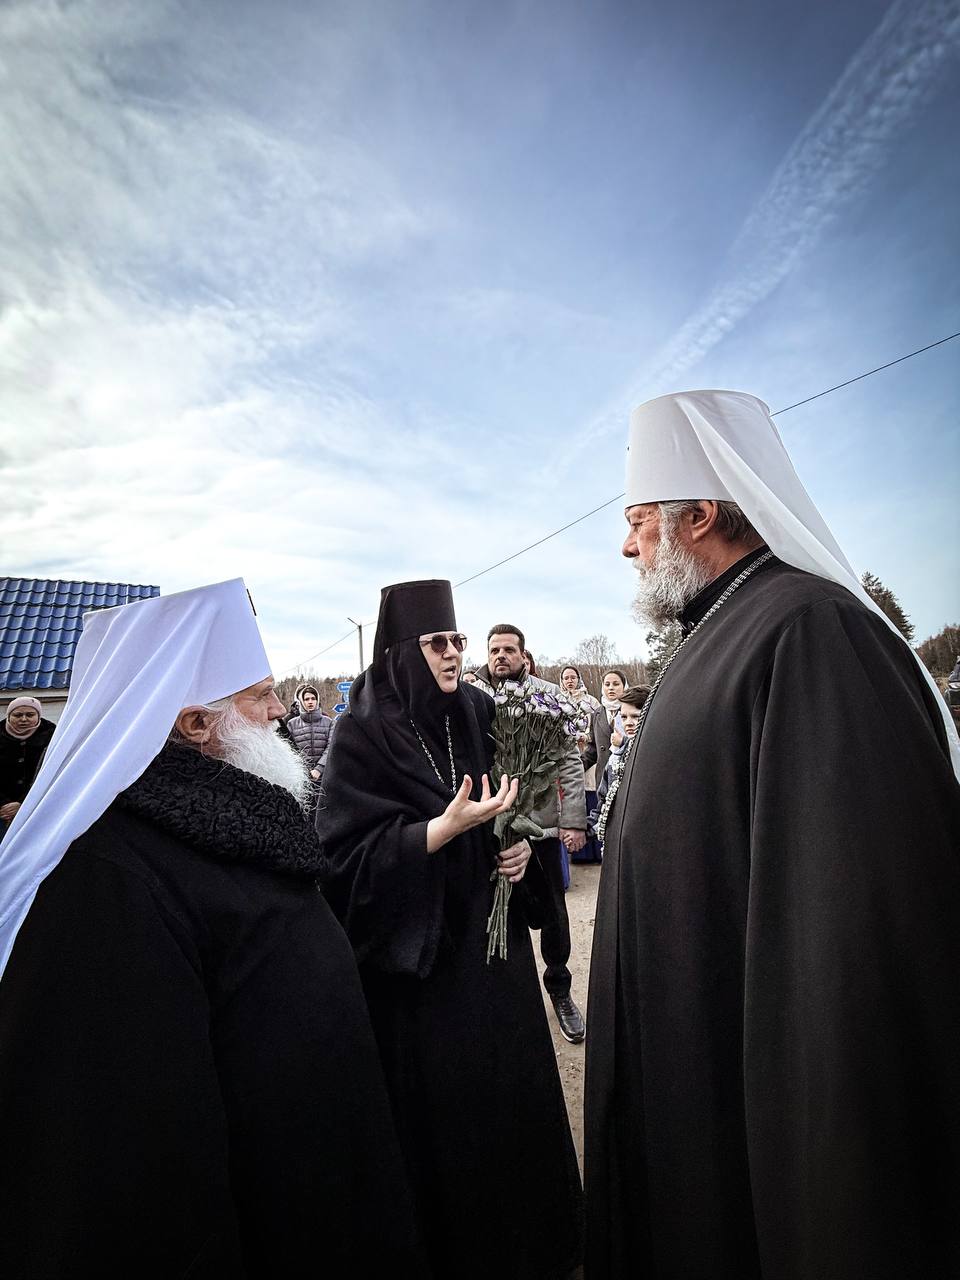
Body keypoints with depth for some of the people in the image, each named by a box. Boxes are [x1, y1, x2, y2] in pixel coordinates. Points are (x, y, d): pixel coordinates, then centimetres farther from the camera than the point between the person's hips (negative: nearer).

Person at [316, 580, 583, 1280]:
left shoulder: (480, 712, 1)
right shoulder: (363, 730, -13)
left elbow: (519, 798, 13)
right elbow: (349, 849, -16)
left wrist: (522, 841, -7)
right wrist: (447, 827, -27)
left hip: (491, 931, 5)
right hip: (420, 947, -5)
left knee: (512, 1078, 17)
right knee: (444, 1104, 7)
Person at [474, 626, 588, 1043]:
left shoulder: (549, 694, -2)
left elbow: (570, 761, -2)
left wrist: (573, 820, -7)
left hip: (541, 821, 0)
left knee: (551, 911, 14)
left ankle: (559, 988, 36)